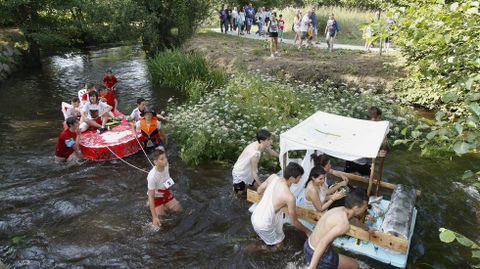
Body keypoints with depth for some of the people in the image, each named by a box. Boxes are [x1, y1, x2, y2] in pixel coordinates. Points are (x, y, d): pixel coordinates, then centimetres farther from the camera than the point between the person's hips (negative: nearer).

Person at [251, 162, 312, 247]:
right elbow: (294, 222, -10)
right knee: (278, 242, 21)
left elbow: (259, 191, 9)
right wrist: (307, 231, 8)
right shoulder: (289, 197, -24)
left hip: (254, 216, 6)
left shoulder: (273, 177, -9)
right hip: (263, 225, -6)